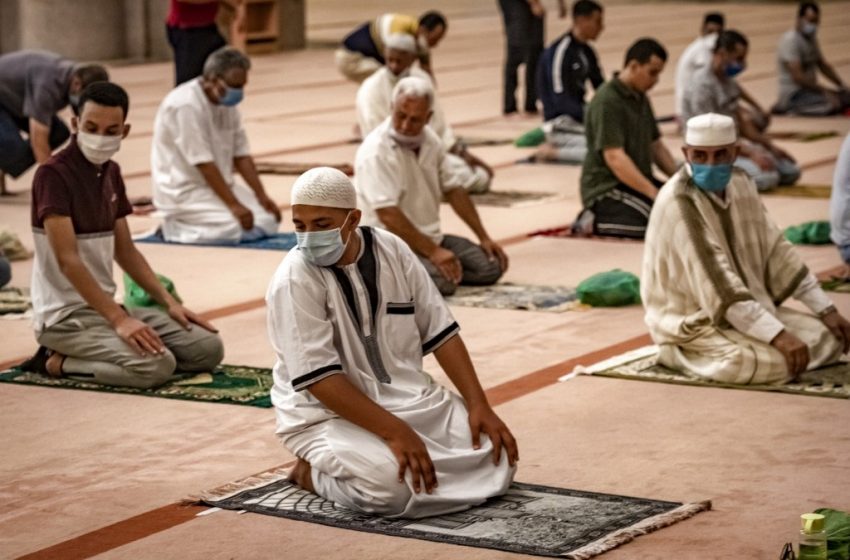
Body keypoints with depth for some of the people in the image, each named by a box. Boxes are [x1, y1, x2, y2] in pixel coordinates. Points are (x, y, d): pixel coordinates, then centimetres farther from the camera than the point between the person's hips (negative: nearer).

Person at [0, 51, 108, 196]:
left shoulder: (83, 79, -14)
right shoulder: (48, 83, -38)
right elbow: (39, 140, -38)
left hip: (13, 100, 9)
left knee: (59, 133, -6)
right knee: (14, 148, -31)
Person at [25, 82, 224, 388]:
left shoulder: (111, 173, 11)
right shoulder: (53, 175, -16)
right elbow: (67, 259, -23)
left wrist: (169, 302, 8)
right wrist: (118, 319, -28)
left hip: (105, 306, 9)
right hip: (65, 316, -9)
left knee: (208, 347, 0)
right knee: (157, 366, -28)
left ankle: (88, 356, 6)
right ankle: (58, 362, -6)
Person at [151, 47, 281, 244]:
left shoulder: (227, 102, 6)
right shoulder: (186, 105, -22)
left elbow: (241, 154, 7)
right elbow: (203, 163, -24)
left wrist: (262, 196, -3)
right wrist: (234, 205, -26)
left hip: (219, 185, 9)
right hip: (184, 191, -9)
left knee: (268, 219, -4)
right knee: (241, 228, -26)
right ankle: (174, 226, -5)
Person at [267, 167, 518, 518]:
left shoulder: (391, 250, -1)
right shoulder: (294, 280, -17)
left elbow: (440, 332, 4)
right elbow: (318, 378, -22)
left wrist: (478, 405, -6)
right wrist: (394, 432, -28)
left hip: (411, 399, 6)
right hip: (329, 415, -6)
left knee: (498, 457, -10)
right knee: (393, 487, -34)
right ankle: (316, 472, -3)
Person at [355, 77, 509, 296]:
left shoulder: (430, 141, 5)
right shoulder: (376, 152, -19)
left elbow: (452, 190, 14)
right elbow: (388, 214, -26)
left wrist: (484, 238, 9)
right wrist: (433, 252, -28)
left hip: (431, 236, 8)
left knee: (491, 266, -5)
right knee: (443, 281, -32)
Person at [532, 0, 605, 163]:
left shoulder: (587, 52, 11)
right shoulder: (559, 52, -16)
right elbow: (561, 100, -20)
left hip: (579, 116, 9)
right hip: (561, 122, -9)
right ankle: (551, 151, -11)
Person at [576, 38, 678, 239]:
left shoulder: (640, 98, 13)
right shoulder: (607, 102, -17)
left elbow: (656, 146, 19)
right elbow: (615, 158, -24)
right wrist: (654, 194, -29)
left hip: (639, 182, 10)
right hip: (607, 188, -10)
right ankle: (595, 222, -11)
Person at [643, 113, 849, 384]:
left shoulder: (742, 184, 1)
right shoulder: (678, 202, -24)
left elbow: (775, 250, 8)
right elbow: (717, 284, -29)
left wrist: (826, 309, 4)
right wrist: (777, 335, -33)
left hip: (748, 308, 8)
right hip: (693, 322, -8)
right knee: (774, 361, -30)